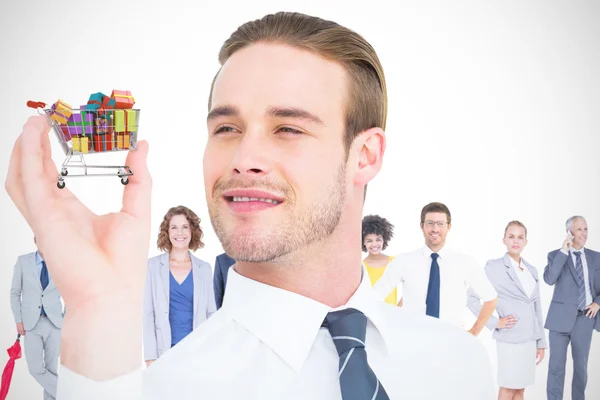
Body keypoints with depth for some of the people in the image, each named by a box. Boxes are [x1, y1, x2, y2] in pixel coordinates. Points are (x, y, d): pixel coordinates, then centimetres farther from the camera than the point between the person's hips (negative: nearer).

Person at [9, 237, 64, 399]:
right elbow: (15, 292, 4)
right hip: (31, 324, 0)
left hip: (55, 324, 0)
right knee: (36, 369, -6)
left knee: (51, 368, 3)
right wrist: (18, 320, -4)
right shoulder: (23, 261, -2)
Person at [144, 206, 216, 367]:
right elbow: (147, 313, -1)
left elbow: (212, 313, 8)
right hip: (164, 351, -1)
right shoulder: (152, 266, 2)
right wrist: (150, 357, -7)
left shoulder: (205, 268, 7)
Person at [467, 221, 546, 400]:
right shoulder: (494, 267, -8)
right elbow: (471, 297, -11)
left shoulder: (532, 270, 10)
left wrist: (541, 342, 12)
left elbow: (537, 308, 14)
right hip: (510, 338, -6)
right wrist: (494, 322, -12)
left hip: (530, 338, 6)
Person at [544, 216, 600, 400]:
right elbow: (549, 279, -18)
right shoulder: (555, 255, -1)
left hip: (585, 318, 3)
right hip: (561, 317, -3)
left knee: (581, 366, 13)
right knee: (556, 366, 0)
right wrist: (564, 251, -19)